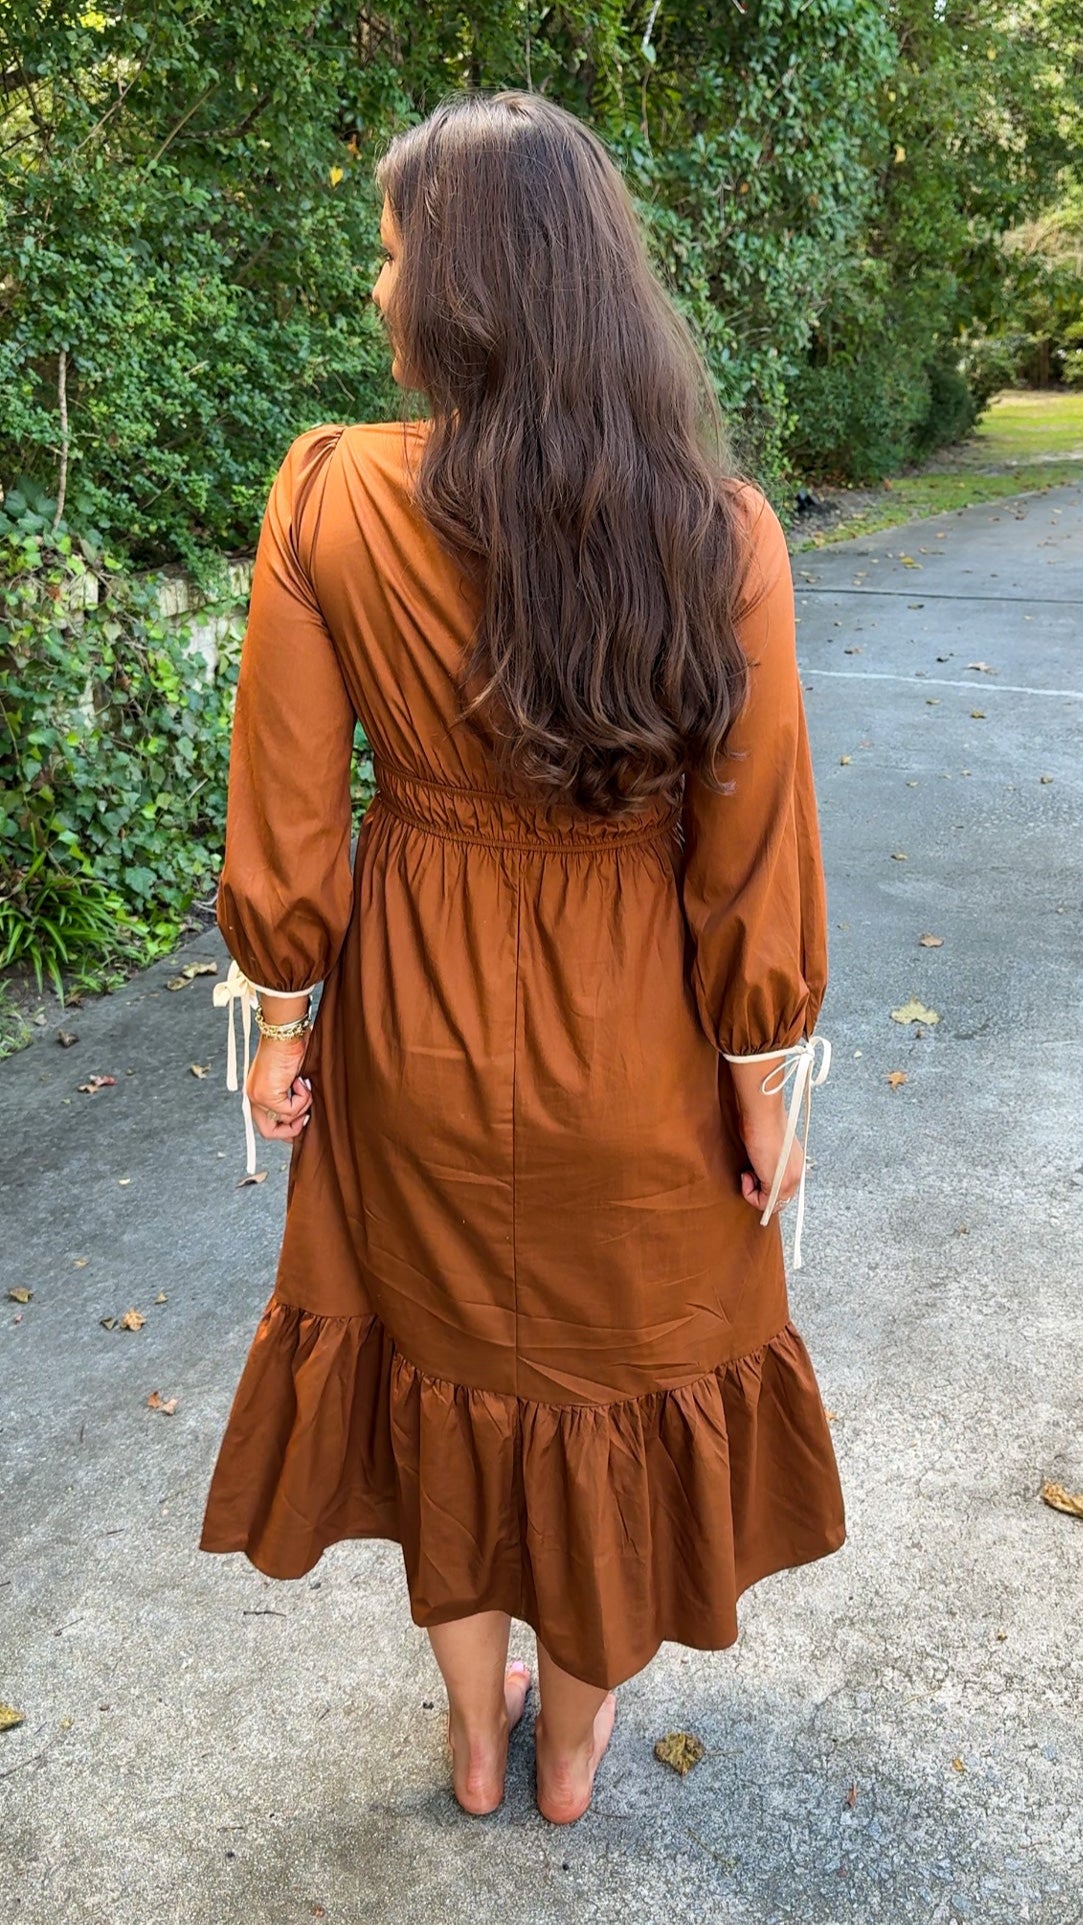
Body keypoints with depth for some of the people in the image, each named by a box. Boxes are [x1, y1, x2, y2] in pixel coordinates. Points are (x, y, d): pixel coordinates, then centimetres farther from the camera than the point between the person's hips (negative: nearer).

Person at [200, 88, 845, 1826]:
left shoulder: (328, 499, -16)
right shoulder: (718, 530, -16)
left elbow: (288, 816, -11)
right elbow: (753, 848, -13)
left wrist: (281, 1020, 4)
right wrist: (762, 1085, 0)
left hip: (418, 1024, 1)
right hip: (633, 1034, 0)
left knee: (442, 1355, 24)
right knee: (616, 1359, 23)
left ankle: (476, 1729, 47)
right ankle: (578, 1735, 47)